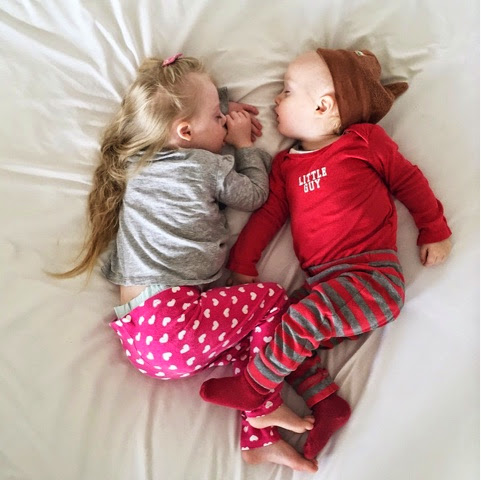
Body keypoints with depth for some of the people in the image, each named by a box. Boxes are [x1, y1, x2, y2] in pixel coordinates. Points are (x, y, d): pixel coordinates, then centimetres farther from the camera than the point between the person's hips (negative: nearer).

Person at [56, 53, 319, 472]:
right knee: (271, 298, 2)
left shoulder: (135, 167, 19)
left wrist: (226, 109, 29)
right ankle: (264, 408, 2)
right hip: (171, 319, -8)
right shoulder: (208, 167, -2)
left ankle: (259, 436, 4)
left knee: (256, 340, 12)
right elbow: (255, 194, 15)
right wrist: (245, 144, 25)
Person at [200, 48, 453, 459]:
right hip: (325, 283, 6)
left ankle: (253, 386, -6)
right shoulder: (286, 164, 19)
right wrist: (242, 264, 6)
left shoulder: (365, 140, 6)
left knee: (304, 316, -25)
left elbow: (408, 181, 12)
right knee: (277, 325, -9)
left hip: (375, 277, -6)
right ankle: (327, 404, -1)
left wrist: (434, 230, 10)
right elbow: (269, 213, 14)